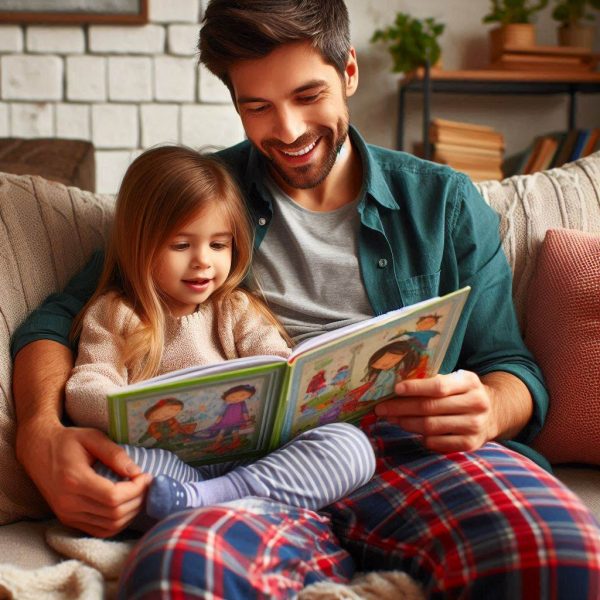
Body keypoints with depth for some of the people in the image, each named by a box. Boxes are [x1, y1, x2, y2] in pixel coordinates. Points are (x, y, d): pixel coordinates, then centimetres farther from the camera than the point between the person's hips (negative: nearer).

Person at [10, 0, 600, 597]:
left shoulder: (444, 202, 18)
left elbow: (511, 367, 17)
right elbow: (58, 320, 13)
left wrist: (488, 412, -10)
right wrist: (41, 435, -9)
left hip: (419, 451, 1)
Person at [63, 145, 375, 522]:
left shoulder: (237, 310, 17)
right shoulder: (113, 314, 11)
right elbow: (84, 390, -2)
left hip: (248, 459, 3)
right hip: (161, 460, -2)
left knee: (352, 444, -21)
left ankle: (204, 498, -33)